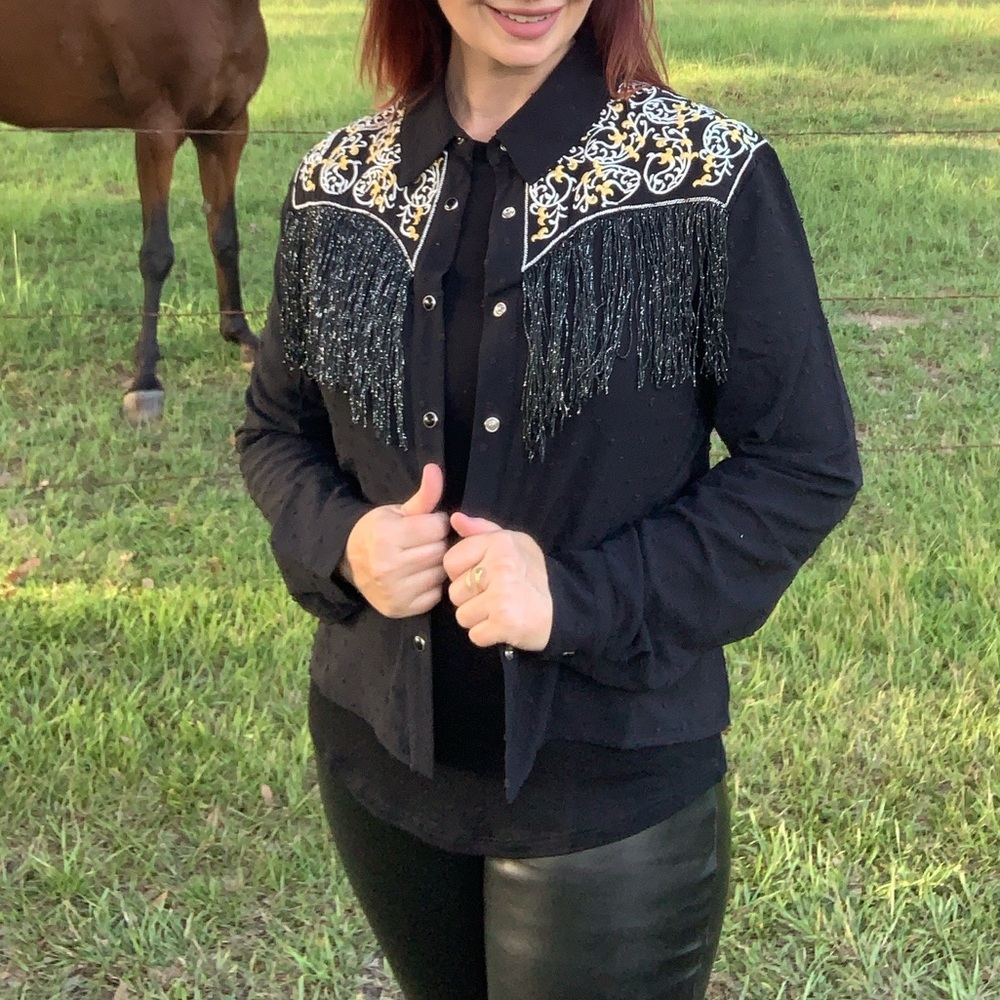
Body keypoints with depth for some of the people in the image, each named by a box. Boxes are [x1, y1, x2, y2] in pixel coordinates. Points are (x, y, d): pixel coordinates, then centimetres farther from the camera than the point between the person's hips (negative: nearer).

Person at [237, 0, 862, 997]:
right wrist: (340, 541, -12)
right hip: (380, 758, 5)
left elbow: (808, 466, -10)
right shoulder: (338, 187, -2)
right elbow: (274, 428, 9)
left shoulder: (713, 180, -14)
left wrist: (584, 596, -22)